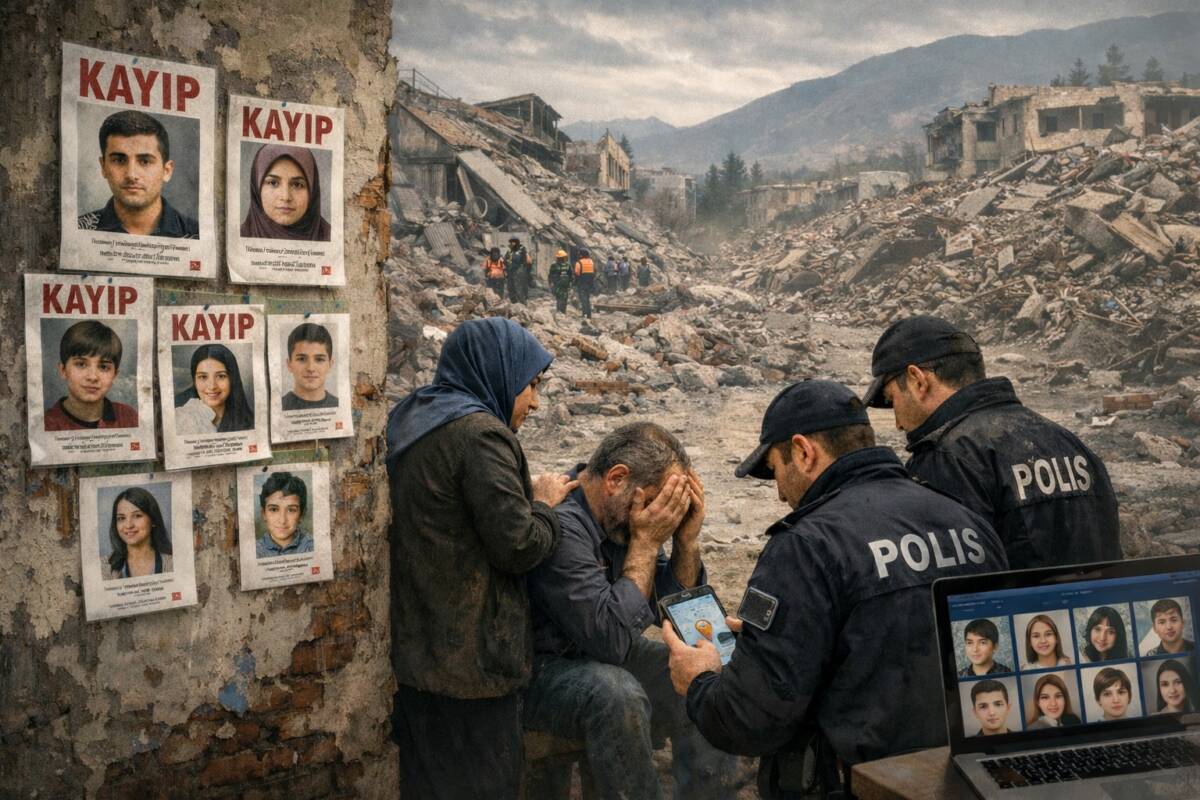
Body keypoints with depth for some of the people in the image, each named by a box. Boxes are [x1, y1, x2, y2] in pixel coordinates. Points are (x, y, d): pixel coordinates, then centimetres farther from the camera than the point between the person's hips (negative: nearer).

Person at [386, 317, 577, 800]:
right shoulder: (479, 432, -18)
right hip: (473, 661, -9)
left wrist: (525, 493, 13)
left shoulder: (416, 423, 11)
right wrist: (545, 503, -2)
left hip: (420, 651, 9)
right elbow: (519, 546, -20)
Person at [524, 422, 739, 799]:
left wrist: (687, 540, -13)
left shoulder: (622, 514, -3)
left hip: (606, 655, 8)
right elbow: (612, 638, -31)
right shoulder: (560, 524, -28)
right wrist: (646, 543, -26)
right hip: (540, 669, -8)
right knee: (617, 694, -34)